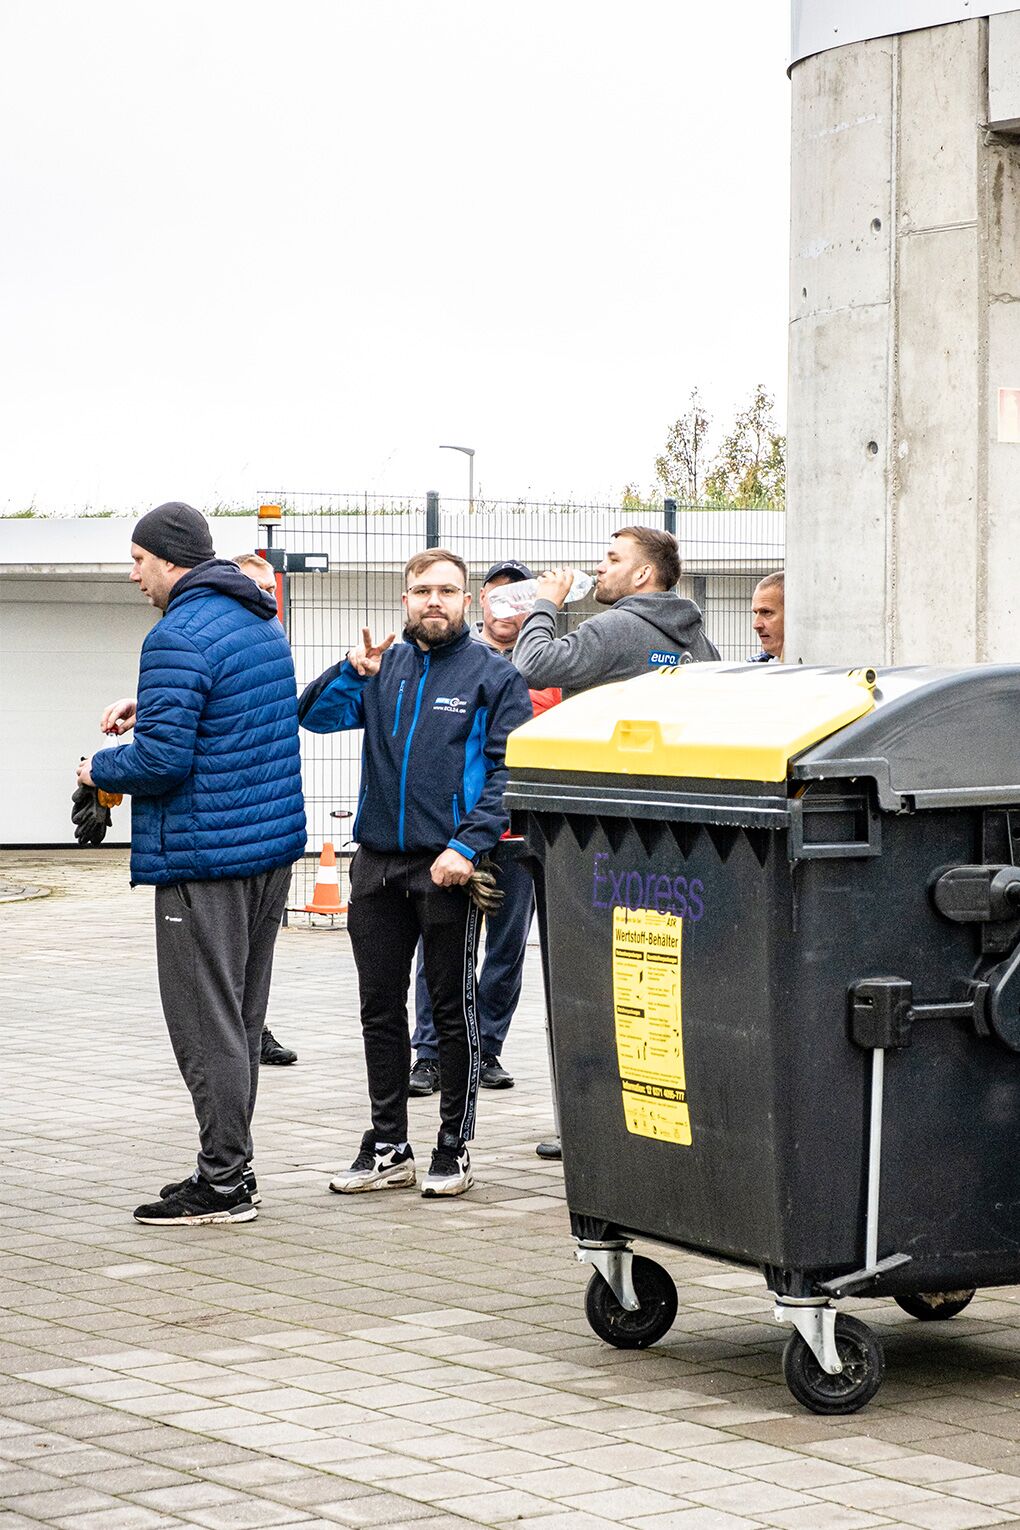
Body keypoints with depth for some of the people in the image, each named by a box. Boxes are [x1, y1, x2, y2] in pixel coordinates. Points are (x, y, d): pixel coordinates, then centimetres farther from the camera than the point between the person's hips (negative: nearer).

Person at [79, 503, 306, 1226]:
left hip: (204, 860, -9)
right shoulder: (263, 621, 13)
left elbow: (162, 760, -23)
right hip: (272, 845, 9)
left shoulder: (178, 638, -17)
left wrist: (101, 769, -4)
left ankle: (224, 1182, 0)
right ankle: (230, 1169, 21)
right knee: (241, 1018, 15)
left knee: (206, 1023, -3)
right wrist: (153, 711, 20)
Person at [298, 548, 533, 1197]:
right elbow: (314, 717, 6)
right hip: (378, 864, 5)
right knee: (380, 1009, 9)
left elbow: (509, 769, -9)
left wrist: (469, 846, -18)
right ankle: (388, 1148, 18)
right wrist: (350, 673, -12)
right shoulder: (382, 667, 12)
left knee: (454, 1009, 4)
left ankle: (455, 1149, 12)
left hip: (449, 865, -5)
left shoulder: (495, 674, -2)